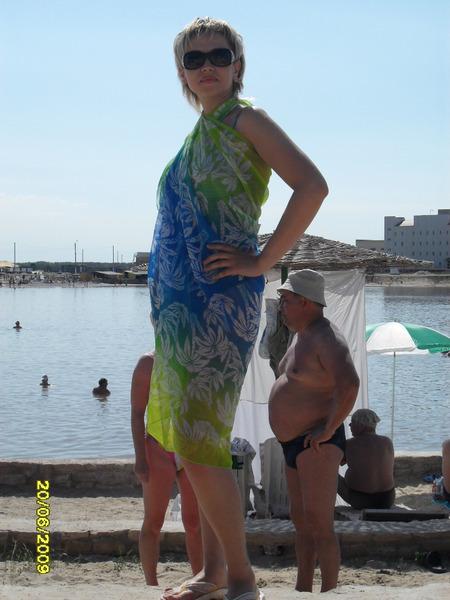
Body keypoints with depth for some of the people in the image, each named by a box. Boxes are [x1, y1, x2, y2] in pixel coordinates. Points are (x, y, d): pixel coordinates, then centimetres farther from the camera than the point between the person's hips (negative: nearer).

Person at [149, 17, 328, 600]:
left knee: (197, 443, -11)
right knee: (191, 441, 11)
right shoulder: (200, 132, 19)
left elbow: (312, 186, -18)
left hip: (220, 300, -9)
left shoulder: (244, 120, -5)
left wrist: (262, 260, -16)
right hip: (181, 301, 9)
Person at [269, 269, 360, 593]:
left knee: (319, 523, -10)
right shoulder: (303, 336, 15)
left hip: (318, 444, -11)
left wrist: (328, 430, -25)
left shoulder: (326, 338, -17)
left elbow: (350, 385, -31)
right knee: (301, 520, 15)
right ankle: (303, 591, 24)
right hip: (295, 444, 11)